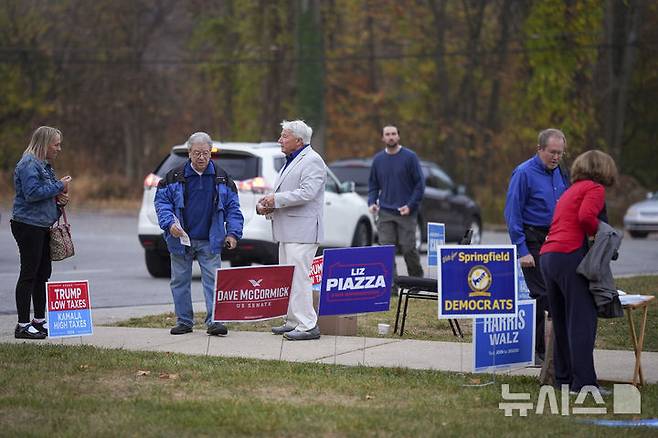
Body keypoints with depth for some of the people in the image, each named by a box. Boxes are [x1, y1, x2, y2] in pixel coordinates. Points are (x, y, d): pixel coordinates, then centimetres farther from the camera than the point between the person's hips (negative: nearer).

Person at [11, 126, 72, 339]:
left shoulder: (44, 165, 18)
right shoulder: (29, 165, -13)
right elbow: (32, 193, -23)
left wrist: (60, 198, 7)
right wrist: (59, 186, -15)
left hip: (42, 226, 10)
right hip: (28, 225, -10)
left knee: (43, 273, 14)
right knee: (29, 274, -8)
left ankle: (40, 320, 23)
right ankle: (23, 325, -5)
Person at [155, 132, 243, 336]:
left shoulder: (221, 178, 5)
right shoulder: (175, 177, 1)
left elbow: (232, 208, 8)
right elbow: (161, 201, 3)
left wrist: (233, 233, -2)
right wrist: (169, 223, -14)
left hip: (210, 241, 0)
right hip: (181, 239, 0)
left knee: (213, 279, -7)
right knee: (180, 280, 6)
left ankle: (214, 321, -8)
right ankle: (184, 321, 15)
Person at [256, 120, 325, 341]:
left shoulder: (312, 161, -11)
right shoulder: (291, 162, 21)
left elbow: (306, 193, -22)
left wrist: (276, 200, -15)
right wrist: (269, 204, 10)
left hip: (302, 230, -11)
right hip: (287, 230, 11)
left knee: (299, 277, -14)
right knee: (287, 278, 13)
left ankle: (307, 326, -14)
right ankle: (293, 321, 19)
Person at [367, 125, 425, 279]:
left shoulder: (410, 157, -2)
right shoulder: (378, 159, 9)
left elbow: (420, 184, -2)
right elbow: (373, 185, 17)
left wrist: (410, 205, -11)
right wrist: (371, 202, 0)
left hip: (406, 213, -3)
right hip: (385, 213, 3)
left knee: (408, 249, -3)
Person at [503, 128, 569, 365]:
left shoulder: (559, 172, 11)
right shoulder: (524, 173, -11)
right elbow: (513, 214, -12)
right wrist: (522, 251, -16)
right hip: (533, 240, -7)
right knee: (541, 294, -9)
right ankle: (535, 351, -2)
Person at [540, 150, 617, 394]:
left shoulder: (571, 191, 27)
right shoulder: (595, 189, 2)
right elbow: (586, 217, -16)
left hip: (548, 256, 9)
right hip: (571, 255, -9)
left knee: (561, 321, 13)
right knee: (583, 321, -8)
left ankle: (564, 378, 17)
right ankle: (584, 382, -12)